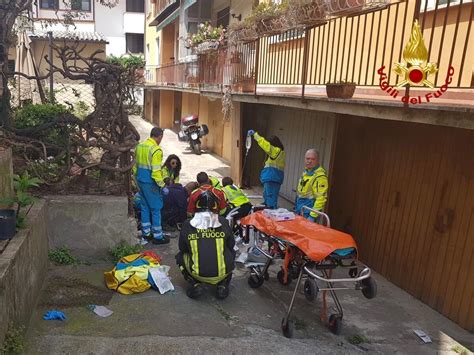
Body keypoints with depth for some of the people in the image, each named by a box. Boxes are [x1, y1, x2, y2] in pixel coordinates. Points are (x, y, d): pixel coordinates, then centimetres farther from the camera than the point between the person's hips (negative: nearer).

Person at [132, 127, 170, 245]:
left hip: (140, 181, 8)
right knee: (156, 209, 3)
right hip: (150, 183, -8)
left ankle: (146, 233, 27)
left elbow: (135, 165, 14)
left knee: (144, 207, 17)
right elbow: (156, 171, -23)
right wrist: (162, 186, -15)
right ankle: (158, 236, 10)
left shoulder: (139, 146, 6)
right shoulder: (156, 150, -19)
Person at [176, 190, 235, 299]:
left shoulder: (187, 225, -4)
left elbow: (182, 248, 11)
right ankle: (223, 284, 14)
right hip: (222, 274, 0)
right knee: (231, 253, 30)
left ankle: (194, 283, 10)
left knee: (181, 256, 26)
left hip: (197, 273, 0)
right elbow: (231, 245, 11)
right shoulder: (223, 222, -3)